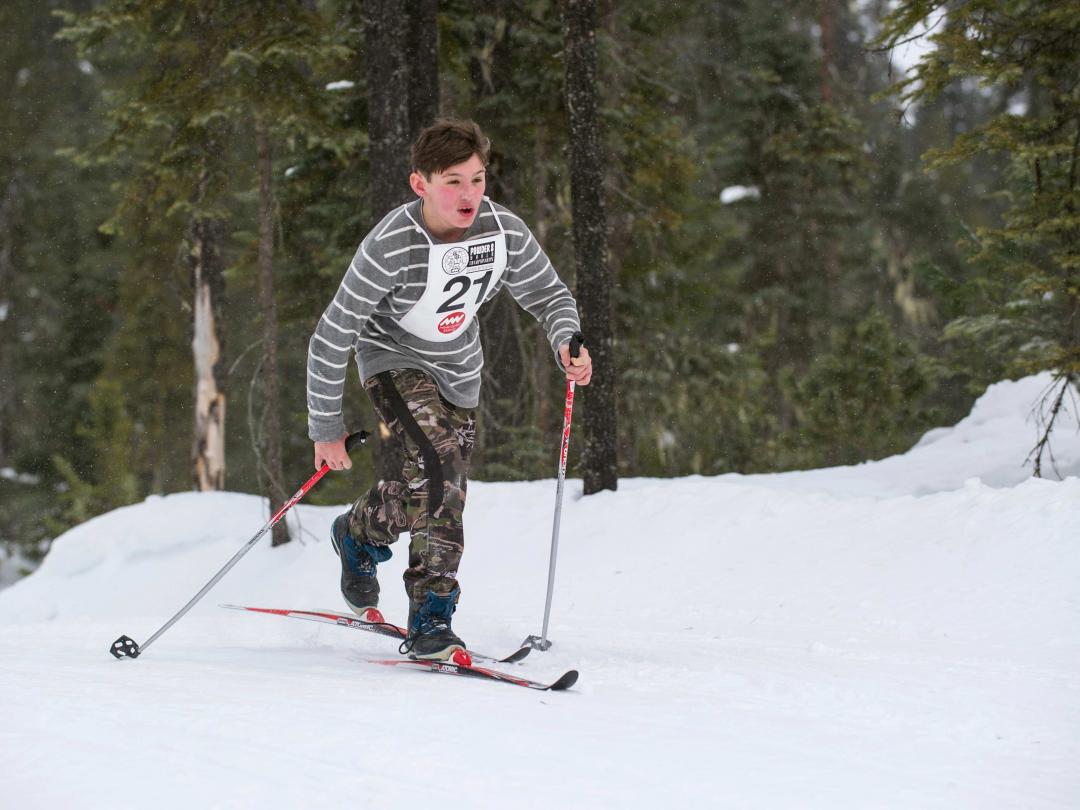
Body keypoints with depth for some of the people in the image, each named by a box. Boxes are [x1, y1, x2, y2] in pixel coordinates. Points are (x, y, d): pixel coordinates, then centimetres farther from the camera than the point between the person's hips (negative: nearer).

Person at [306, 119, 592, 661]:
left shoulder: (507, 233, -20)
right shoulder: (390, 247, -32)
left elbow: (549, 296, -3)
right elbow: (331, 338, -24)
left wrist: (567, 343, -25)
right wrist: (326, 428, -19)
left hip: (457, 365, 6)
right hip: (393, 357, -6)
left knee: (443, 495, 9)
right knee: (439, 459, -27)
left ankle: (360, 533, 35)